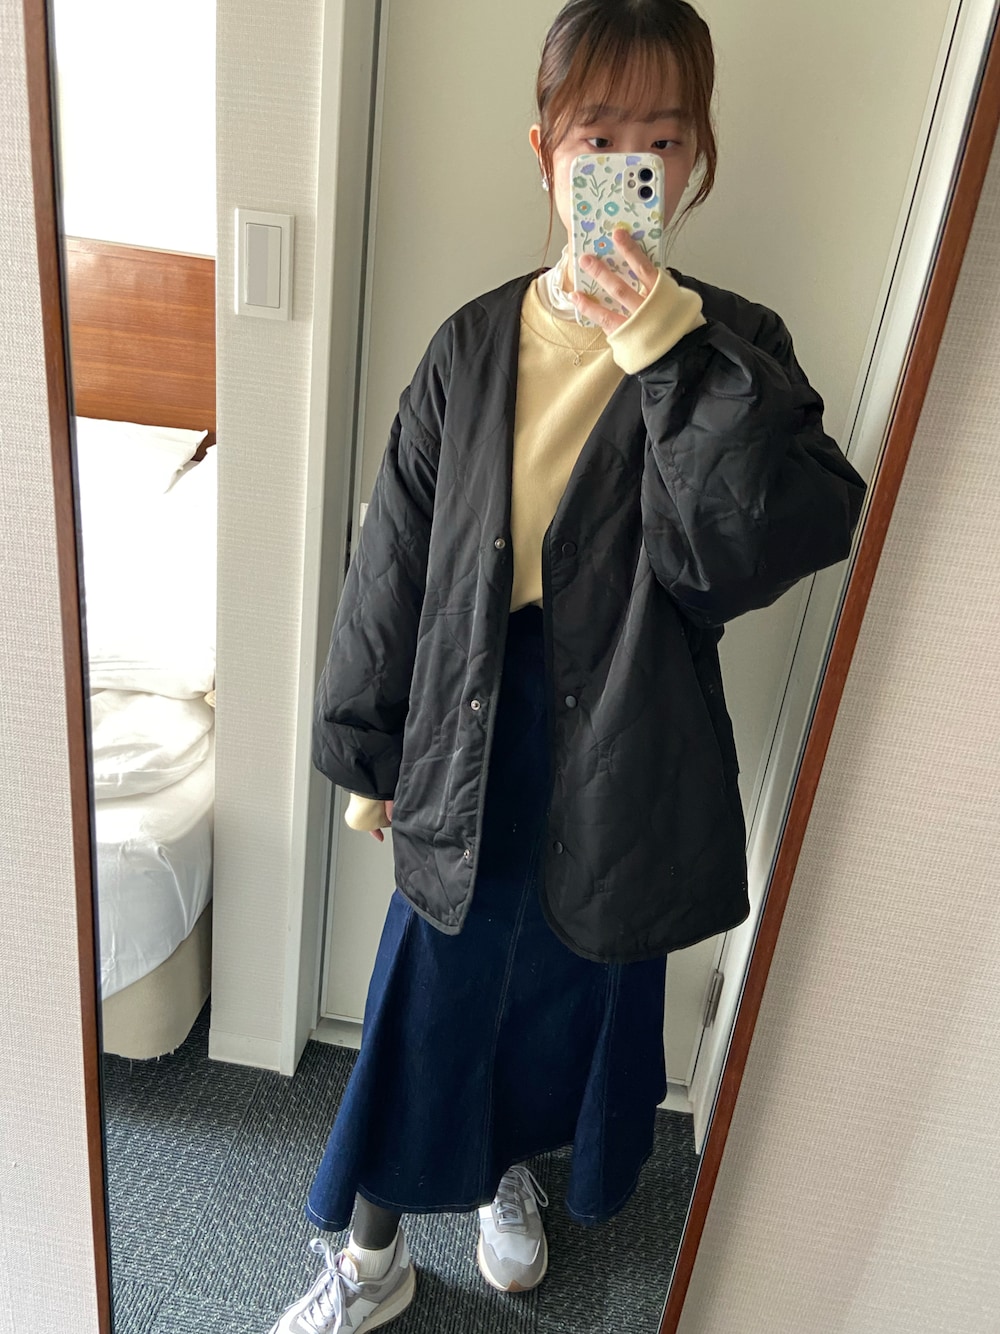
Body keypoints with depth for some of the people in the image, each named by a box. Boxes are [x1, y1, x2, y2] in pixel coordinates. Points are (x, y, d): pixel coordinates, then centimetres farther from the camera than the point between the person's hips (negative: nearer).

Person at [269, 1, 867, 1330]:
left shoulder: (730, 349, -5)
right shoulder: (474, 346, -2)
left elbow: (783, 541, -21)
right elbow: (396, 561, 1)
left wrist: (671, 351, -26)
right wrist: (368, 748, 4)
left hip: (624, 767, 0)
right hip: (473, 755, 1)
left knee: (576, 996, 21)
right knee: (427, 1010, 12)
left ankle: (511, 1169, 55)